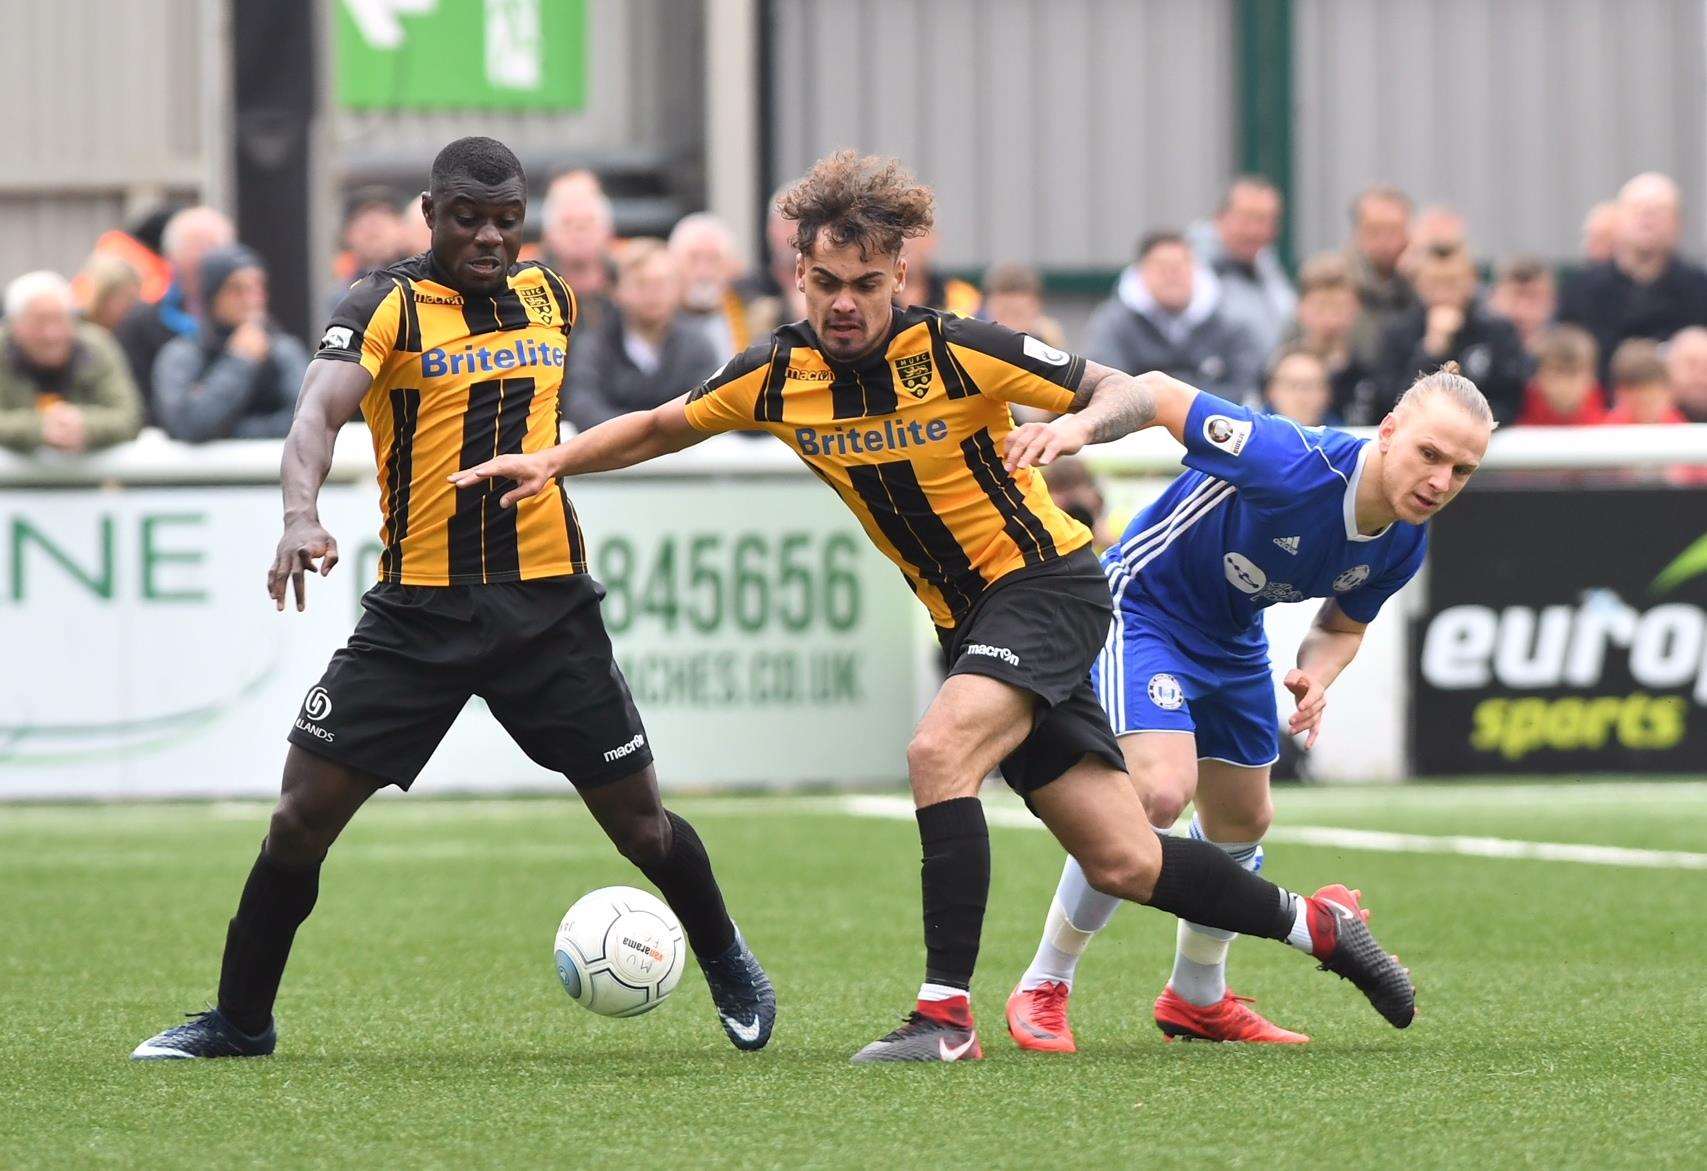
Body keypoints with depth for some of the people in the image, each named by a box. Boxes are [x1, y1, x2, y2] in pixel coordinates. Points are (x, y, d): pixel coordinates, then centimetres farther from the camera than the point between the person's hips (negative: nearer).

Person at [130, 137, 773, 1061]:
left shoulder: (549, 297, 7)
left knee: (640, 824, 4)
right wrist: (301, 516, -43)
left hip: (547, 603, 3)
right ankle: (239, 1020, 12)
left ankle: (728, 965, 32)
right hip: (417, 607, -2)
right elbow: (319, 410, -25)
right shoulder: (387, 306, -8)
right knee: (302, 818, -5)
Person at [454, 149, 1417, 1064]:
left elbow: (1133, 393, -16)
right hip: (969, 618, 6)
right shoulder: (777, 376, -4)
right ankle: (1309, 923, 27)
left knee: (939, 750, -29)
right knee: (1123, 863, 4)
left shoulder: (957, 350, -18)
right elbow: (659, 428, 12)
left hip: (1047, 580, -6)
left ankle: (947, 1012, -23)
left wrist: (1077, 425, -36)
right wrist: (550, 463, -1)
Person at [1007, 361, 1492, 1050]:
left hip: (1234, 643, 8)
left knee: (1242, 822, 18)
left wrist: (1317, 676, -15)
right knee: (1158, 793, -25)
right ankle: (1042, 989, -10)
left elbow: (1343, 625, 7)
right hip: (1143, 604, -8)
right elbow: (1161, 396, -27)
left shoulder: (1403, 547, -12)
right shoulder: (1289, 463, -35)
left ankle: (1196, 999, 43)